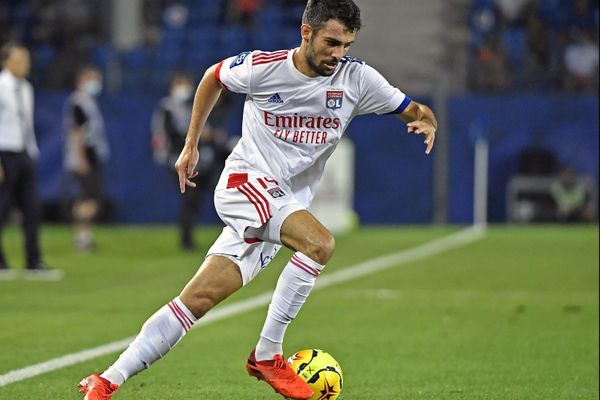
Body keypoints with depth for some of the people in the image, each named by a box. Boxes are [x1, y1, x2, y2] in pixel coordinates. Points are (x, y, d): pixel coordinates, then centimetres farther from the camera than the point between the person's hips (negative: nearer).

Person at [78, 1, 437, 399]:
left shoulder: (356, 78, -2)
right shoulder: (262, 67, -8)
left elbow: (413, 110, 5)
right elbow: (214, 76, 12)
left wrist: (425, 121, -19)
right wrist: (191, 145, 15)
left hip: (284, 206, 4)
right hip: (244, 182, -4)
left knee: (199, 299, -3)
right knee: (320, 243, -29)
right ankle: (267, 355, -18)